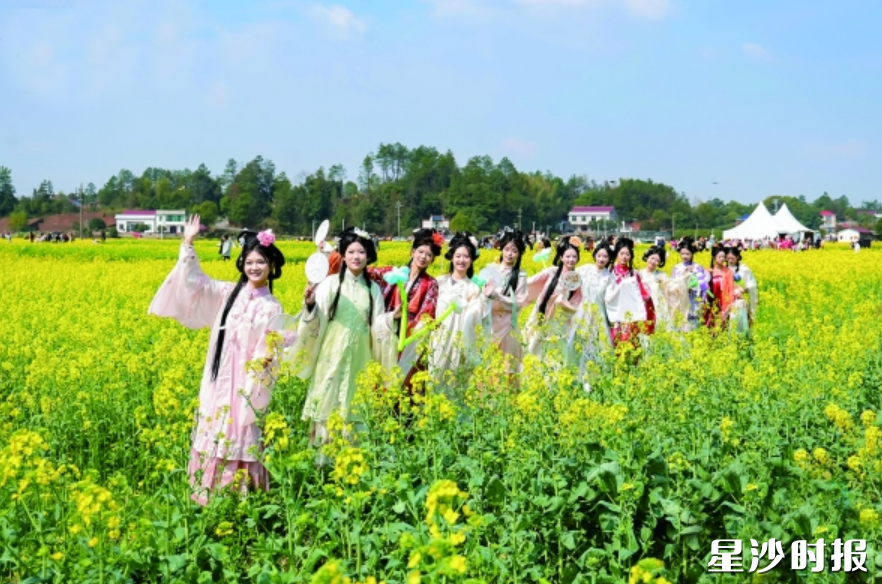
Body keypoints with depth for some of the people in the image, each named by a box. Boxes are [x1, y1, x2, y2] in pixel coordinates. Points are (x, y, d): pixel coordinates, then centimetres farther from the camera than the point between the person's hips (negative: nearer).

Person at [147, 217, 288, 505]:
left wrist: (267, 359, -25)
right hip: (219, 378, 3)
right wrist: (188, 245, -9)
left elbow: (271, 349, -3)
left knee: (240, 436, 2)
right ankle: (208, 494, 18)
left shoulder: (272, 308, -2)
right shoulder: (227, 293, 5)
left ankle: (240, 497, 12)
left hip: (247, 381, -3)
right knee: (215, 430, 7)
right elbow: (195, 281, -1)